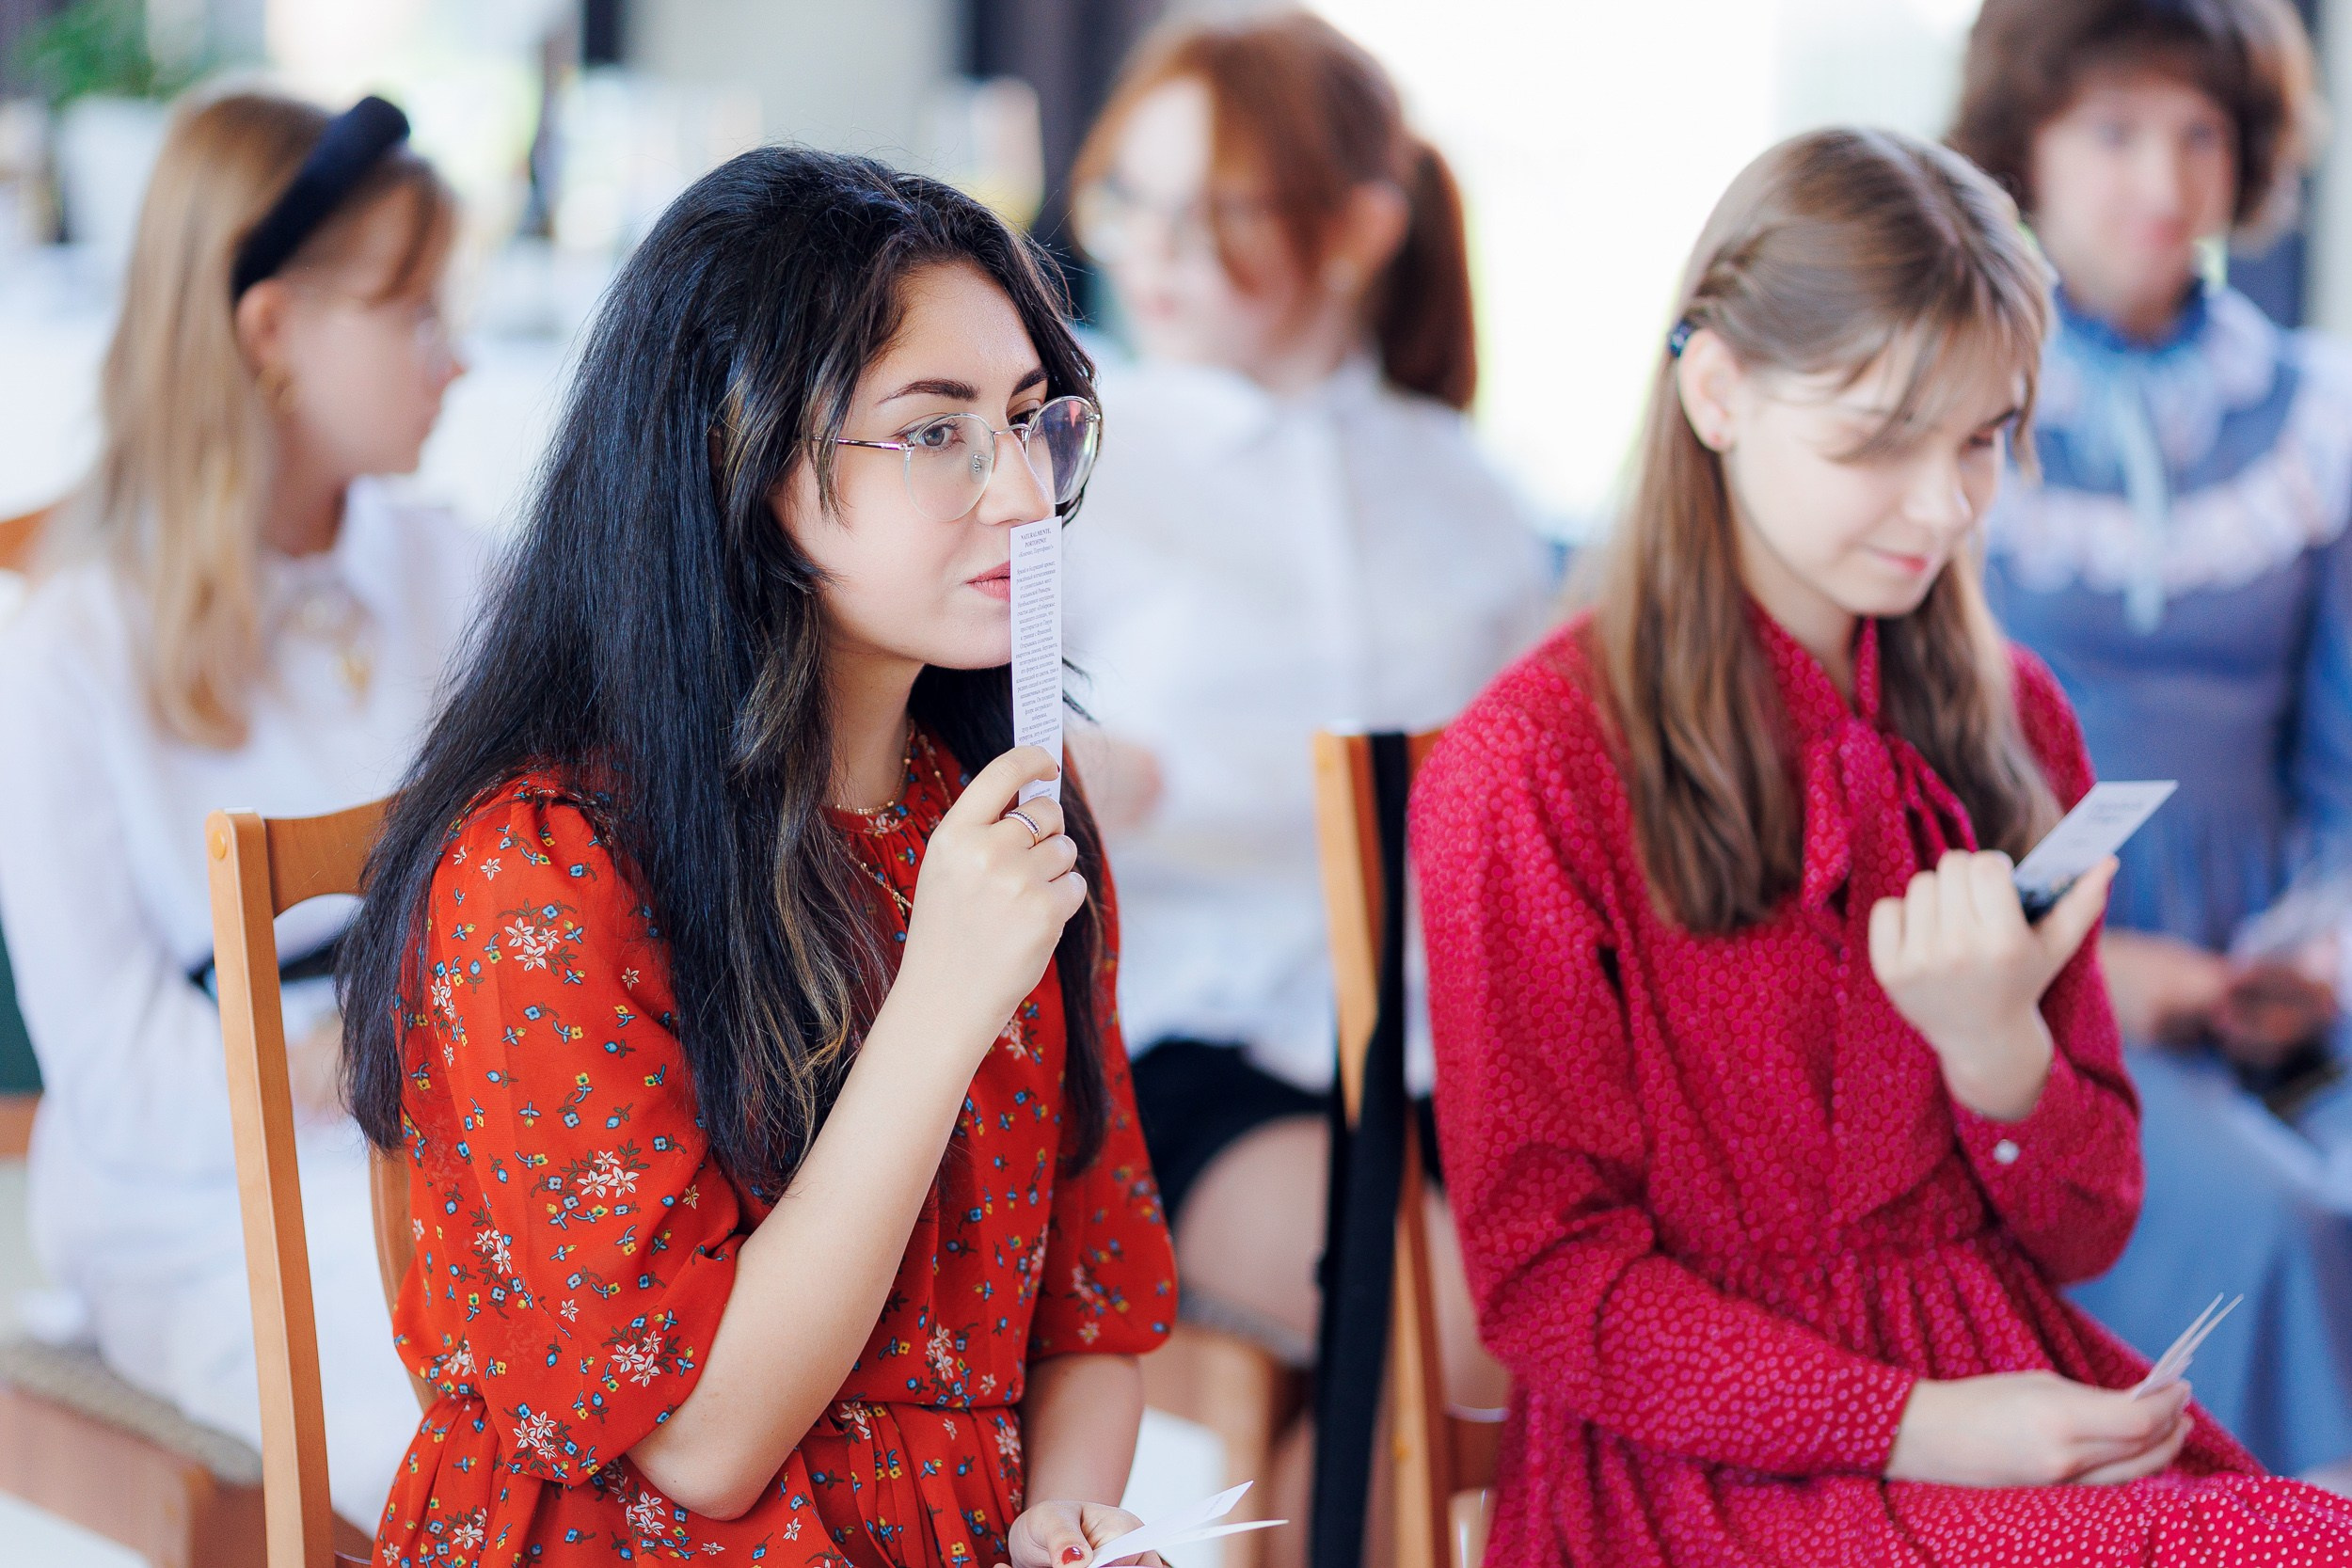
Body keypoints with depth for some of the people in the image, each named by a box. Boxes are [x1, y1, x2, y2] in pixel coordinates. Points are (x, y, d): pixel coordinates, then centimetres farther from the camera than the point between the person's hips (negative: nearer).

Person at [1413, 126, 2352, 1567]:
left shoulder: (2010, 722, 10)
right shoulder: (1527, 768, -7)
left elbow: (2085, 1237, 11)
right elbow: (1547, 1272, -6)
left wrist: (1997, 1046, -11)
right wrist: (1914, 1426, -17)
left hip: (2013, 1388, 6)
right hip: (1702, 1446, -6)